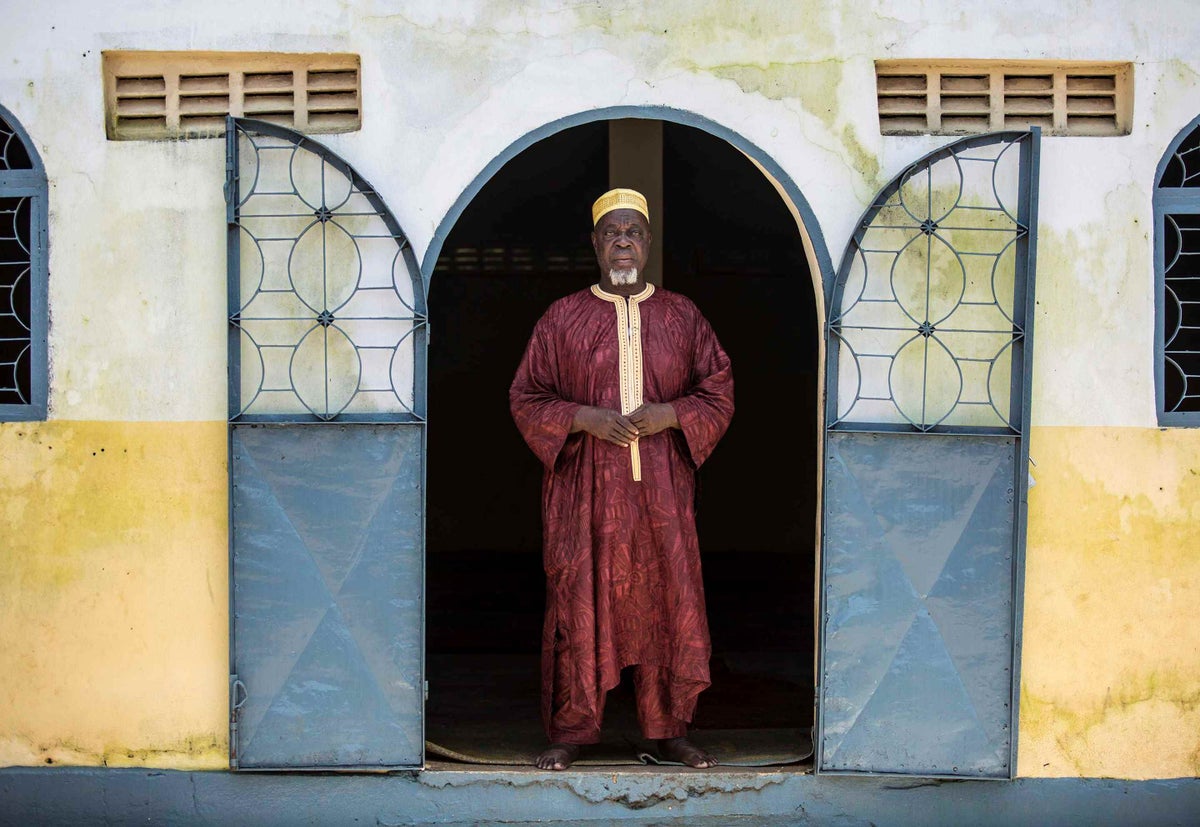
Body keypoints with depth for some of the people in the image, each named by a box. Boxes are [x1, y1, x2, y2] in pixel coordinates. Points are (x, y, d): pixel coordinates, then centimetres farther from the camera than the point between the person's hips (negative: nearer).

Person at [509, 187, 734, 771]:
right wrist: (585, 419, -12)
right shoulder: (562, 318, 5)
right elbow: (526, 398, 4)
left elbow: (718, 392, 8)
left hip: (662, 487, 1)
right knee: (578, 603, 0)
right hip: (584, 487, -1)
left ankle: (668, 731, 15)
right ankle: (570, 732, 12)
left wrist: (669, 415, -10)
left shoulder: (683, 317, 9)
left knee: (665, 602, 3)